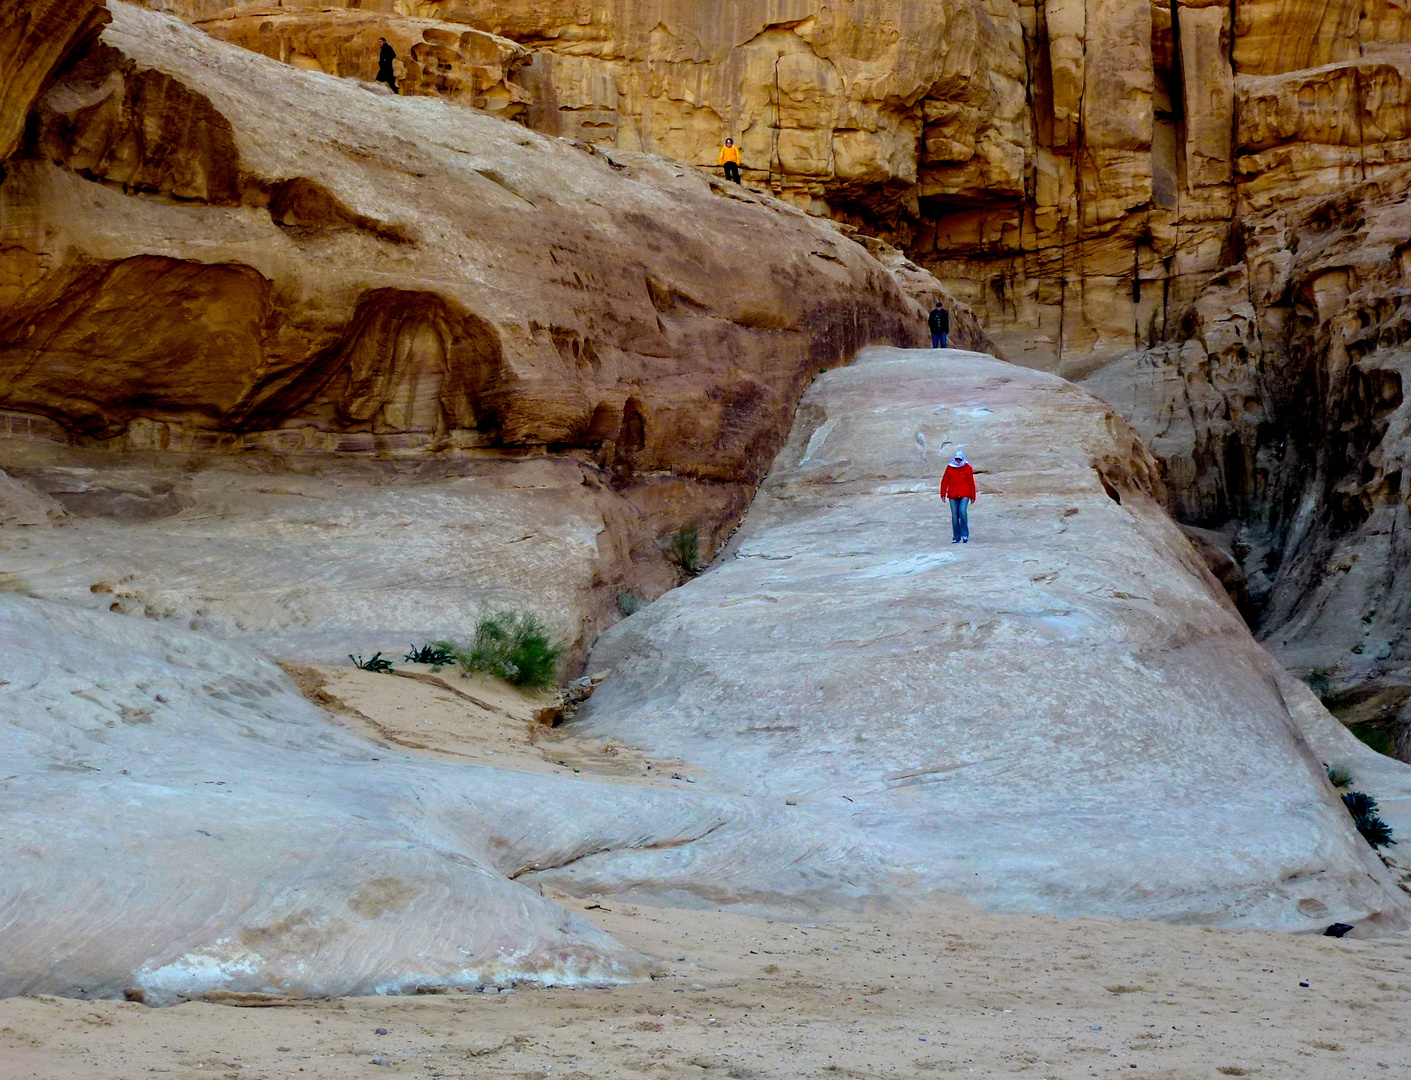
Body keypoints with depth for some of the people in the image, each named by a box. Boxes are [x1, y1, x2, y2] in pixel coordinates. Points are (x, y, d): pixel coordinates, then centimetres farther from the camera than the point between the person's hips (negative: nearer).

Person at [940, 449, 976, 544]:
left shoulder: (967, 468, 3)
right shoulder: (950, 467, 6)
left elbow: (971, 482, 5)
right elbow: (944, 481, 9)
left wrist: (972, 496, 5)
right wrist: (943, 494, 4)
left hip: (964, 495, -2)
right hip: (953, 495, 2)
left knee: (962, 512, -20)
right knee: (954, 516, 3)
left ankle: (965, 535, -10)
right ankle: (956, 537, 11)